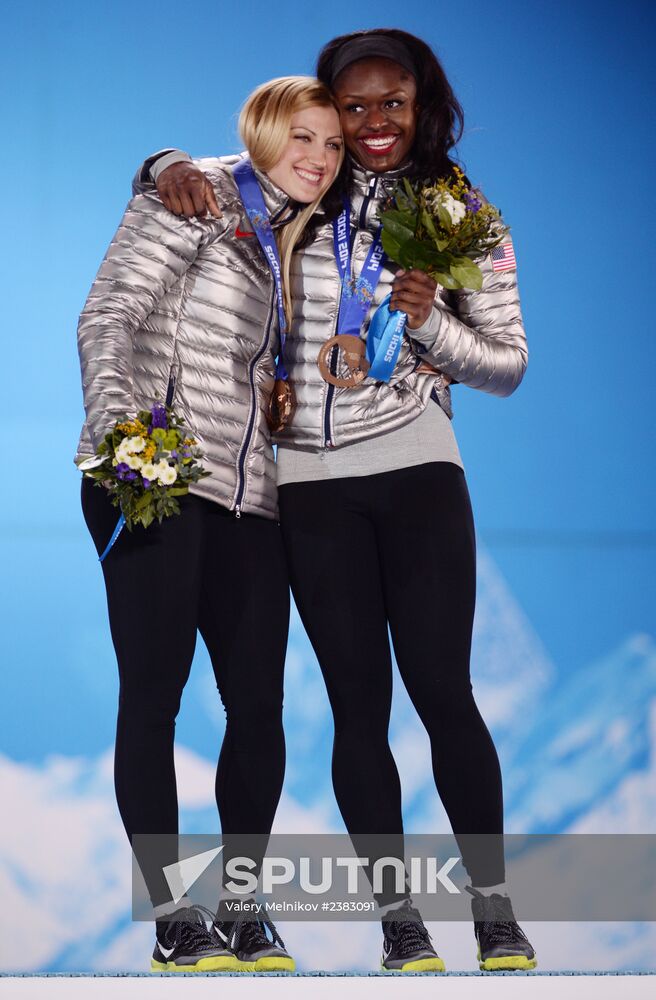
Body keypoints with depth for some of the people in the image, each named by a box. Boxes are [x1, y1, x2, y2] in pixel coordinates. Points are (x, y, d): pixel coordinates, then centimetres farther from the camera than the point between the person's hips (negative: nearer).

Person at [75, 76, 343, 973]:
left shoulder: (306, 244, 20)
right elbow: (110, 313, -7)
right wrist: (115, 413, -22)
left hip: (249, 497, 6)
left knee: (259, 703, 1)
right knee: (153, 693, -5)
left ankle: (241, 909, 11)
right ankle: (172, 917, 0)